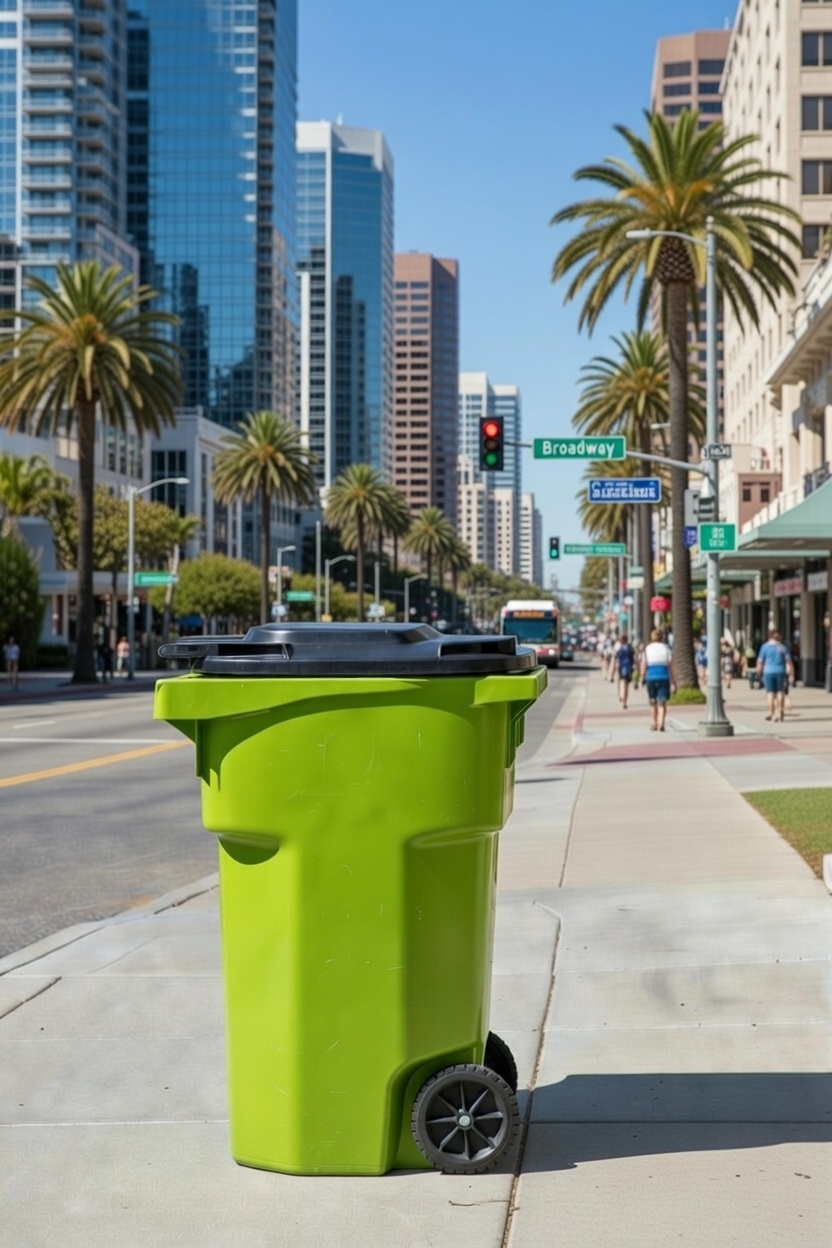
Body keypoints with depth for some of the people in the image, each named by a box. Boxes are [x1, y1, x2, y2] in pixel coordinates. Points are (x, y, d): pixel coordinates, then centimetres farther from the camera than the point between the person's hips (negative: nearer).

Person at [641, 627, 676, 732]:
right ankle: (661, 724, -17)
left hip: (651, 677, 1)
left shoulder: (647, 649, 4)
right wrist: (673, 682, 5)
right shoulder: (666, 649, 3)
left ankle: (653, 724, 18)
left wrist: (643, 678, 14)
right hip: (664, 677, -1)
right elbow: (671, 667, 2)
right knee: (662, 702, -3)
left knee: (653, 702, 14)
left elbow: (643, 666, 1)